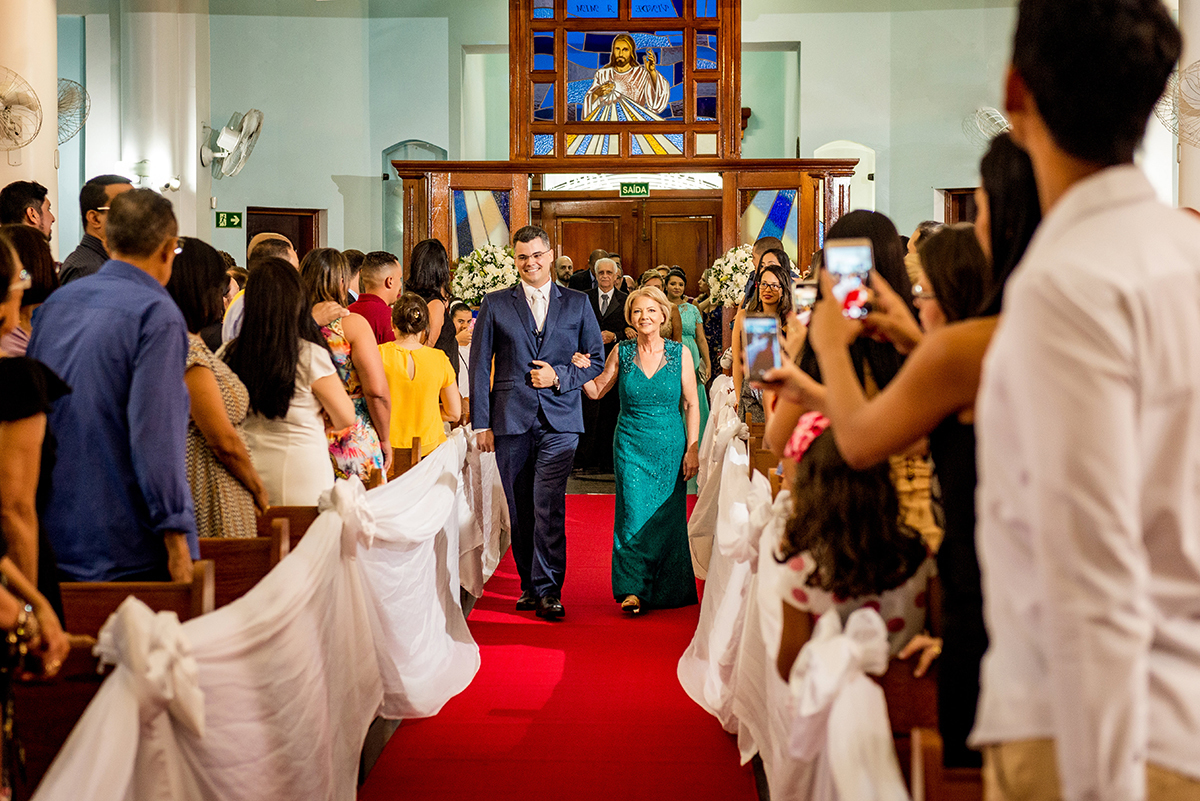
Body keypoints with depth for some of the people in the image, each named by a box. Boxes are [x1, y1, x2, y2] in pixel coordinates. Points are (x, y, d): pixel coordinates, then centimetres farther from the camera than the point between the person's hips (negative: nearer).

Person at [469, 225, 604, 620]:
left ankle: (549, 590, -5)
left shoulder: (577, 303, 9)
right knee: (520, 509, 7)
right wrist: (481, 423, -1)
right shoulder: (495, 304, 7)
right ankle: (529, 584, 20)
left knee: (548, 505, -11)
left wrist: (560, 376, -7)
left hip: (559, 421, -1)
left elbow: (596, 360, 11)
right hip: (510, 420, 1)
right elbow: (480, 365, 5)